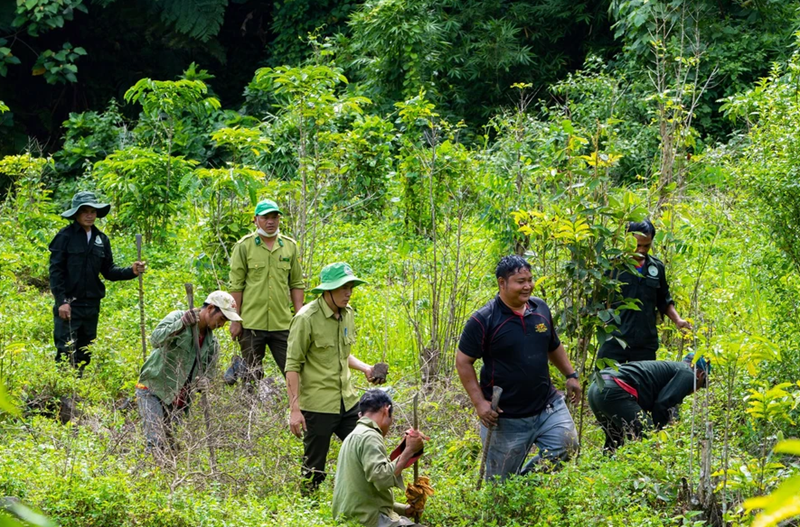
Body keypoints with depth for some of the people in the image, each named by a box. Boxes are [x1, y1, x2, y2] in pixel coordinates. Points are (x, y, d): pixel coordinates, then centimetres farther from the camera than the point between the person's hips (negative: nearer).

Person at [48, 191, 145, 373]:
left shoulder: (101, 239, 11)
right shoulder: (65, 236, -6)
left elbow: (108, 271, 13)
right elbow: (55, 270, -9)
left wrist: (131, 271, -4)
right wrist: (61, 301, -16)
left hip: (91, 306, 6)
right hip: (69, 304, -6)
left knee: (84, 355, 11)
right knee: (66, 352, -10)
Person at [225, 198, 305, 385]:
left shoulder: (290, 246, 9)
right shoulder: (244, 246, 0)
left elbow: (297, 284, 13)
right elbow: (236, 286, 0)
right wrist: (235, 321, -4)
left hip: (282, 324, 2)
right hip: (252, 323, -2)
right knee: (252, 376, 3)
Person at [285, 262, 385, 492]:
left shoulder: (346, 313, 8)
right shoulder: (307, 319, -15)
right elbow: (292, 366, -14)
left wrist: (365, 368, 5)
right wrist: (295, 409, -18)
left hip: (347, 402, 7)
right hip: (317, 406, -7)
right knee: (313, 470, 2)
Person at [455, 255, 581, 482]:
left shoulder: (540, 308, 5)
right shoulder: (483, 320, -14)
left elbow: (553, 346, 22)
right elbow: (463, 362, -10)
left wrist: (571, 375, 17)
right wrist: (480, 403, -15)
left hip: (548, 406, 5)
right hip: (506, 417, -5)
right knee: (501, 480, 2)